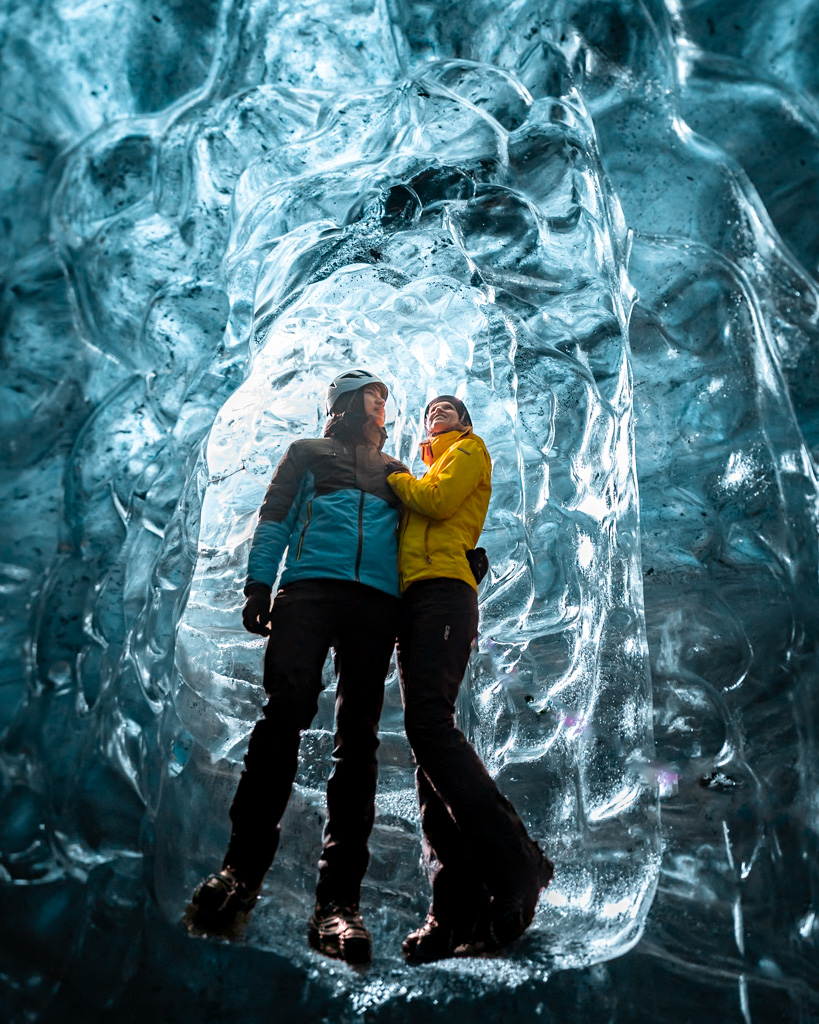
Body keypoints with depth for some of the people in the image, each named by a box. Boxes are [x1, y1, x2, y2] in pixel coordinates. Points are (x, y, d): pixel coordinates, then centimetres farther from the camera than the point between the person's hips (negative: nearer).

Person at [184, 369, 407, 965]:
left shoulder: (395, 472, 31)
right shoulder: (309, 453, 24)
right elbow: (276, 518, 13)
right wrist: (260, 584, -2)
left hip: (377, 599, 2)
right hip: (309, 586, -2)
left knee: (359, 735, -9)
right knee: (287, 710, -20)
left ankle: (338, 899, -10)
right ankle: (241, 871, -12)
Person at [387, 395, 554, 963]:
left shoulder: (470, 451, 15)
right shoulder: (426, 477, 37)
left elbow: (435, 500, -3)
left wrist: (394, 476, 11)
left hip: (442, 591, -8)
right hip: (417, 600, 8)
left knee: (429, 723, -25)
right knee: (429, 734, -3)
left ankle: (514, 863, -20)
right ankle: (459, 907, -4)